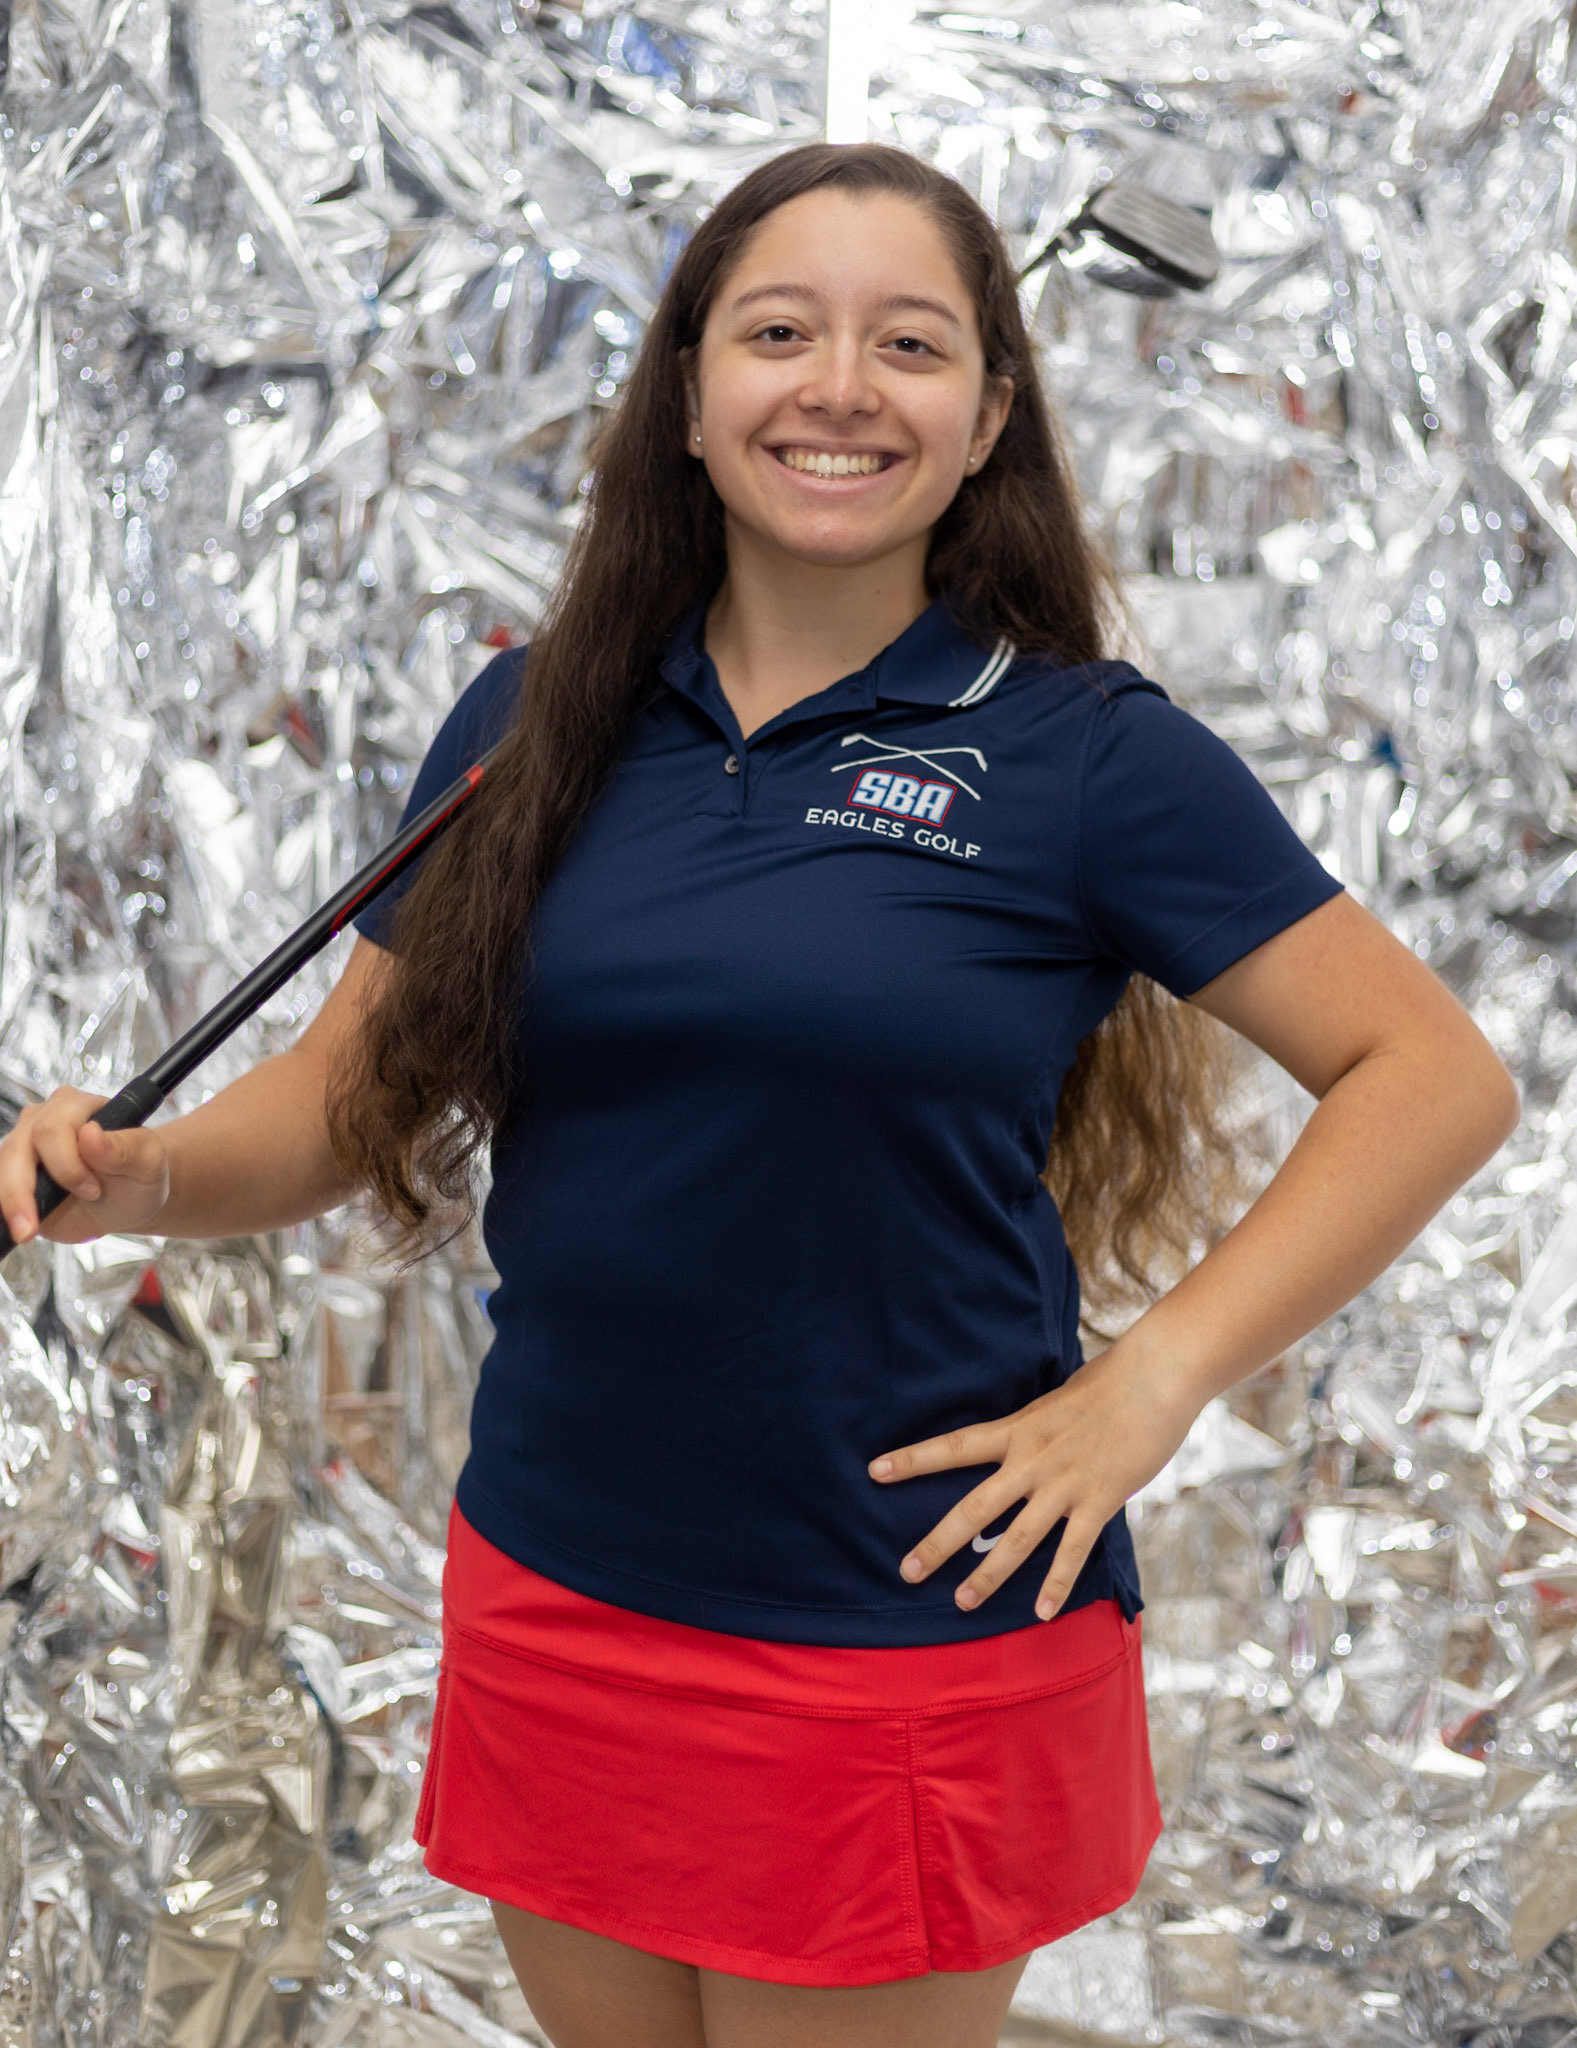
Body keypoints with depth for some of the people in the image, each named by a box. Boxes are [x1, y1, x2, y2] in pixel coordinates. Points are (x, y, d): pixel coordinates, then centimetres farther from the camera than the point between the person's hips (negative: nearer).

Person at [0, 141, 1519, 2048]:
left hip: (905, 1645, -3)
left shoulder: (1085, 752, -8)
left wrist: (1150, 1384, -13)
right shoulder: (538, 725, 3)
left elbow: (1439, 1076, -7)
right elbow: (347, 1095, 7)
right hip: (550, 1606, 4)